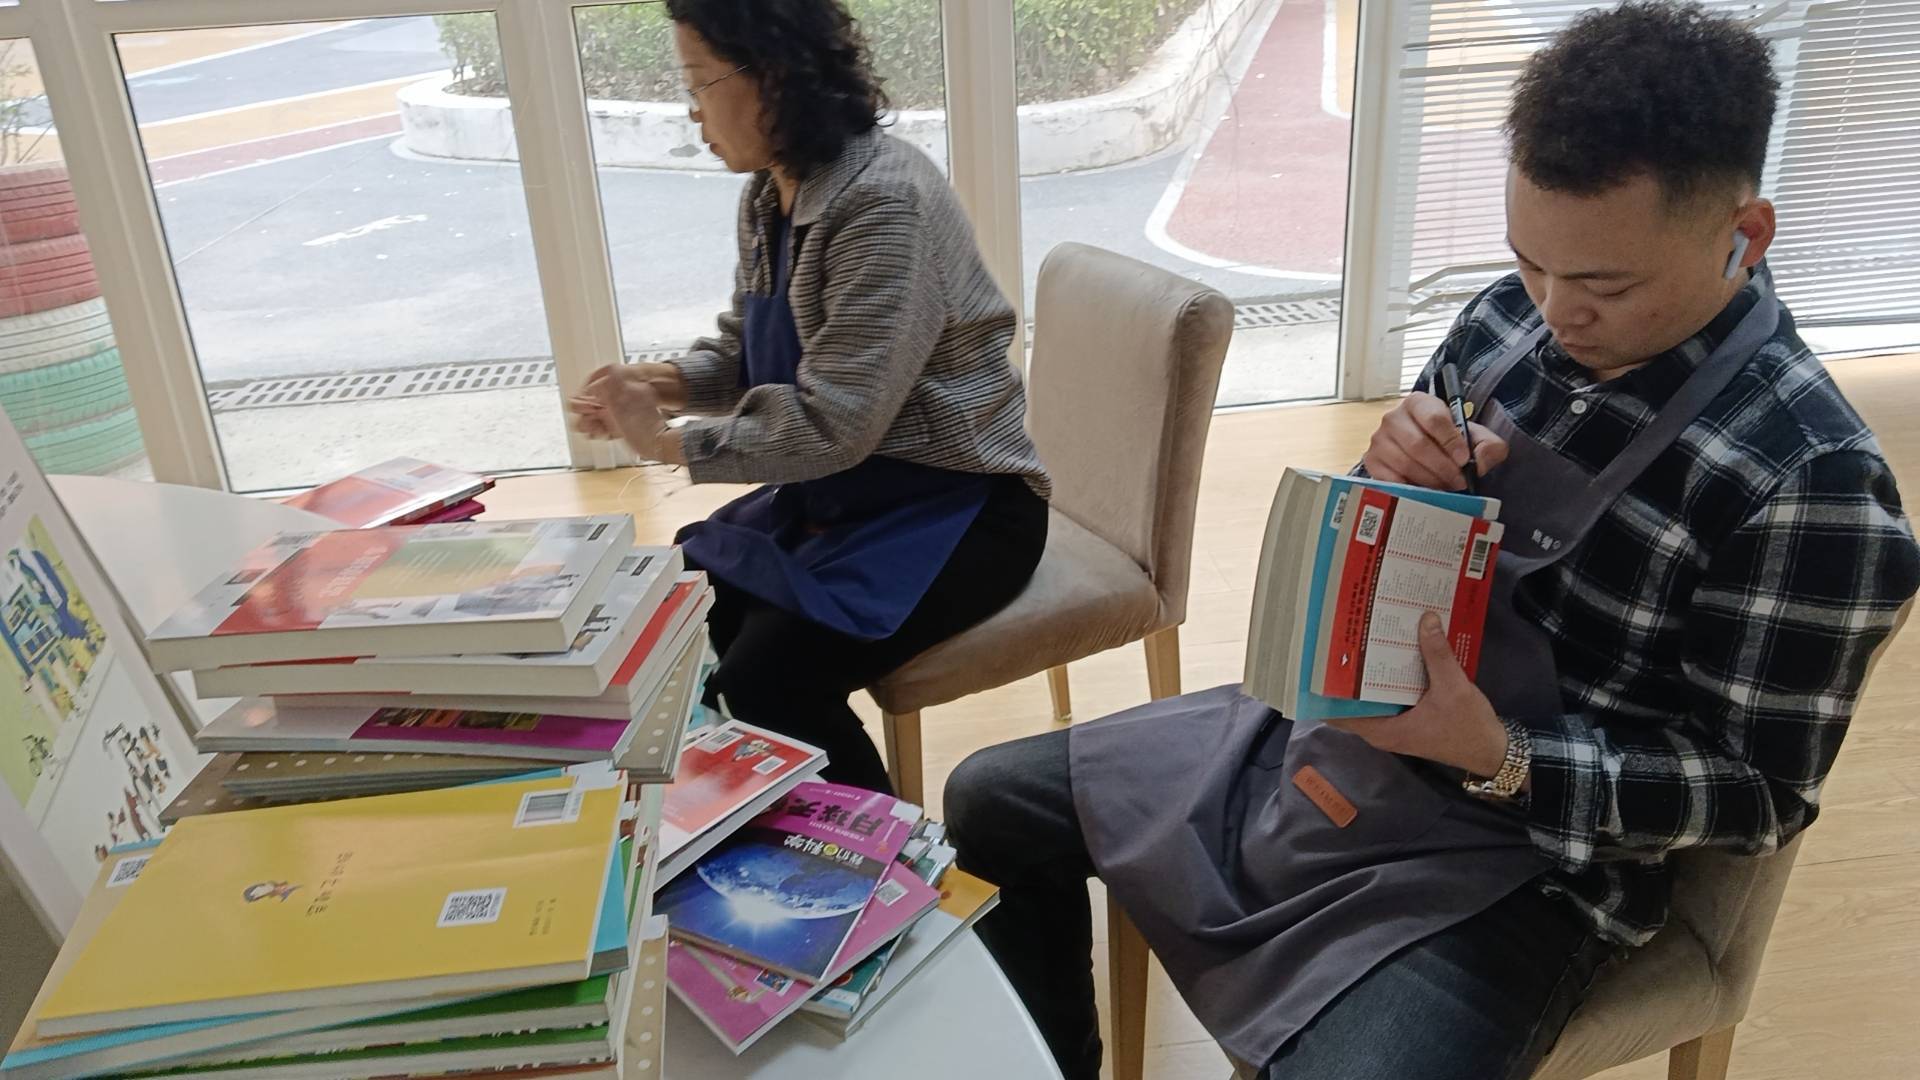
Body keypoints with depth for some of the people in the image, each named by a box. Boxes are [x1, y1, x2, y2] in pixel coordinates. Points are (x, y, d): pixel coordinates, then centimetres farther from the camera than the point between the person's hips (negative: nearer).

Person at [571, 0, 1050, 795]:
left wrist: (664, 442, -19)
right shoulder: (769, 196, 4)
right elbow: (746, 351, 15)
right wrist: (663, 385, -6)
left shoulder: (883, 203, -24)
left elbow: (832, 423, -27)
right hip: (842, 492, 9)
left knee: (761, 684, -22)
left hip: (954, 505, -9)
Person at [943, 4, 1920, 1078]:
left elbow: (1759, 790, -15)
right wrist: (1401, 477, -15)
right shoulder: (1512, 316, -3)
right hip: (1334, 735, 7)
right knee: (990, 801, 8)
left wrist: (1497, 760, -29)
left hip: (1520, 846, -6)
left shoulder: (1811, 480, -21)